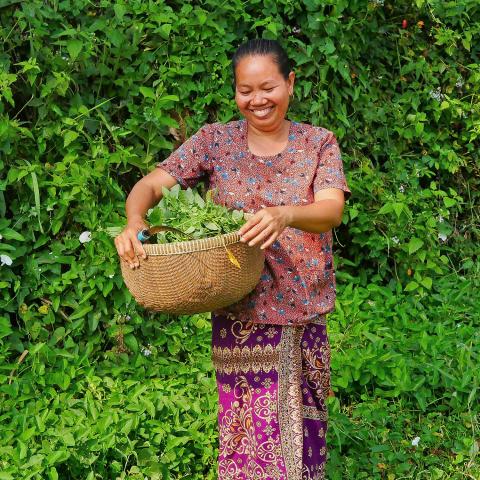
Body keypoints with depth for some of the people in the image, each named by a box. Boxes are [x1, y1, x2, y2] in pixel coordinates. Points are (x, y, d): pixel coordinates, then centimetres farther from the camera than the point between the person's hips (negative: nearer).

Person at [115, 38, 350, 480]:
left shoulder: (318, 143, 2)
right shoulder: (215, 141, 2)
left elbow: (332, 210, -14)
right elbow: (150, 184, -5)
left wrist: (284, 215, -36)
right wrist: (135, 221, -28)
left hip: (304, 312, 1)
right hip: (240, 315, 0)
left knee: (300, 431, 6)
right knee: (249, 433, -1)